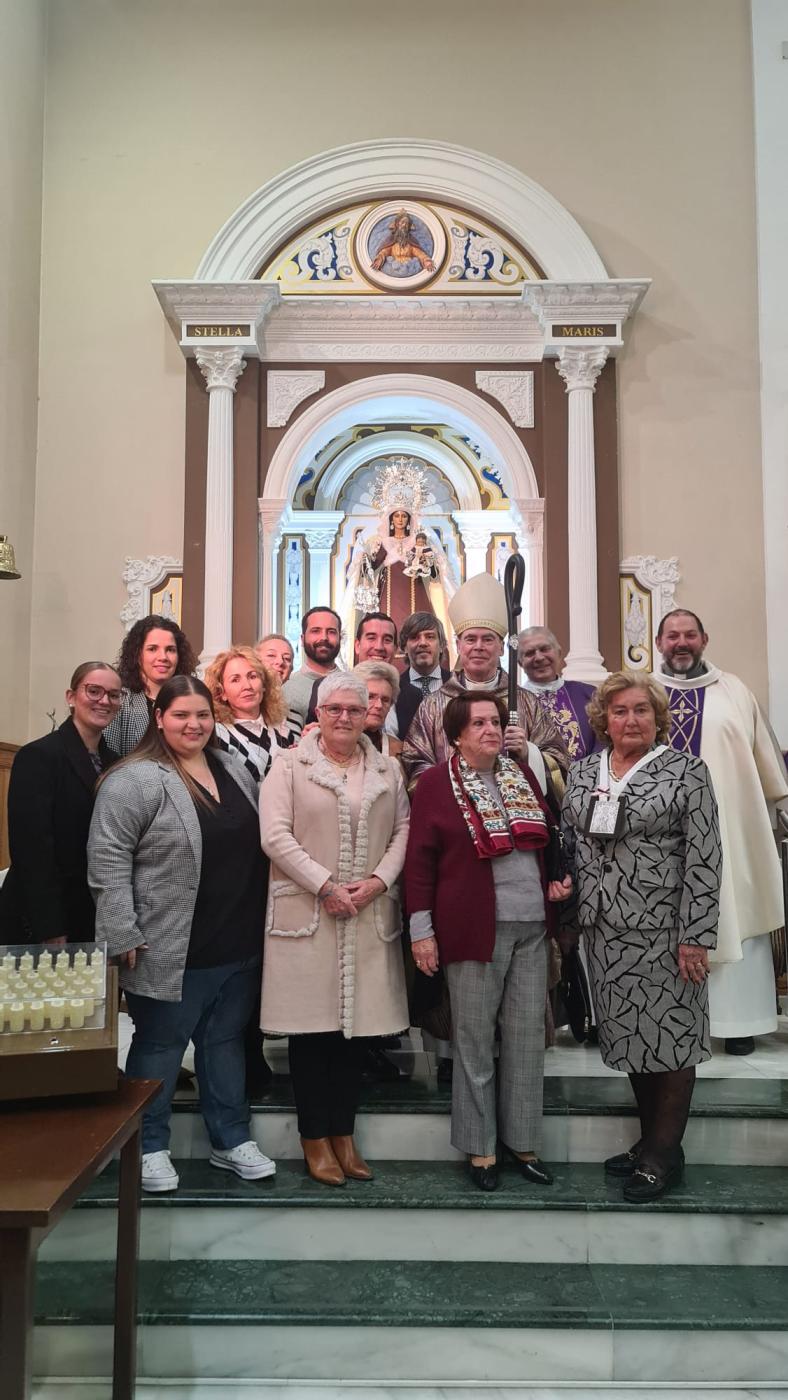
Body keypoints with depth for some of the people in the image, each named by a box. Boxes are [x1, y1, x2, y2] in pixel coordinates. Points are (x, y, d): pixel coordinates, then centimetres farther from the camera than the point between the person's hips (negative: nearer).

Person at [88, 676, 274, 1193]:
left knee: (227, 1042, 17)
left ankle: (232, 1140, 30)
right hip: (172, 951, -6)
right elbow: (107, 859, -15)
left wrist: (258, 925, 15)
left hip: (239, 947, 6)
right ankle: (149, 1147, 26)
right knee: (159, 1047, 9)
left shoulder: (235, 770, 9)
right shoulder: (135, 780, -13)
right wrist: (124, 936, -17)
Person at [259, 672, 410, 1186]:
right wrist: (326, 885, -13)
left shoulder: (389, 771, 12)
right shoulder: (290, 766, 1)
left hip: (369, 915, 3)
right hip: (307, 913, -3)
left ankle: (344, 1134, 22)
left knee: (357, 1024, 8)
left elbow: (403, 831, 8)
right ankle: (315, 1139, 16)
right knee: (312, 1025, 2)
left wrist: (378, 880, -8)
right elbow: (276, 835, -7)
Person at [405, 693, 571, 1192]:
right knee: (475, 1037, 6)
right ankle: (481, 1147, 21)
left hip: (532, 925, 5)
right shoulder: (437, 783, -5)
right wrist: (421, 929, -8)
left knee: (528, 1035, 11)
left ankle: (522, 1140, 26)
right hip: (475, 925, -5)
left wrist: (557, 878, 5)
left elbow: (549, 835, 22)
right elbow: (420, 859, -5)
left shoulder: (522, 773, 10)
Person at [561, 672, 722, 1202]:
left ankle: (665, 1152, 19)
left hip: (664, 928, -4)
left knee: (670, 1035, 4)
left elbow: (704, 860, -10)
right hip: (605, 929, 5)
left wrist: (695, 935, -14)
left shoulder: (687, 772, -6)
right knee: (629, 1035, 13)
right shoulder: (582, 772, 8)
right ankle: (650, 1140, 30)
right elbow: (569, 845, 13)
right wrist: (569, 910, 3)